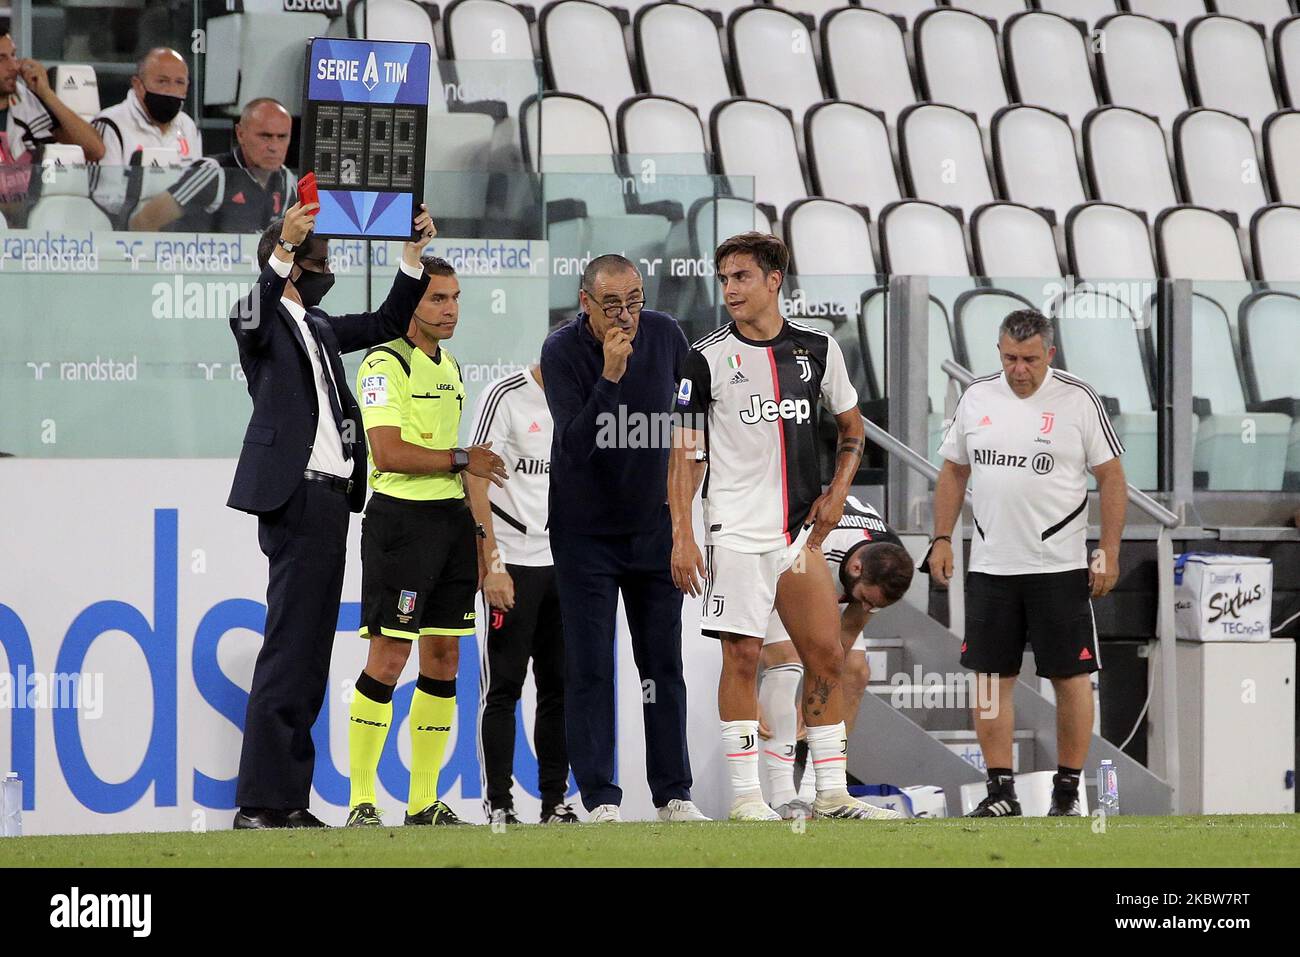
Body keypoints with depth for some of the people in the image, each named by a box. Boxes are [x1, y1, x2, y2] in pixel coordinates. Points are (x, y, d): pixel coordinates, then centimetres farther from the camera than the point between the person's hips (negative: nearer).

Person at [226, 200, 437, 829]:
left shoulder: (319, 326, 22)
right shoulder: (266, 321, -3)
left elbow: (387, 322, 30)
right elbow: (250, 320, -26)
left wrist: (415, 250, 18)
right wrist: (285, 246, -39)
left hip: (329, 496, 9)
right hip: (295, 495, -9)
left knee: (310, 653, 8)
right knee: (289, 648, -12)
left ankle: (287, 800, 9)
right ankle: (262, 802, -14)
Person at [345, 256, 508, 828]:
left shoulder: (450, 369, 18)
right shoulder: (385, 363, -8)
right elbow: (389, 452, -18)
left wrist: (476, 531, 19)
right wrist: (461, 459, -11)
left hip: (452, 519, 8)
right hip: (401, 518, -8)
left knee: (443, 660, 6)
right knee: (387, 660, -10)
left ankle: (424, 802, 10)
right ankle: (360, 801, -6)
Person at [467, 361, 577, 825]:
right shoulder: (506, 397, -8)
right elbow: (476, 480, -11)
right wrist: (492, 564, -15)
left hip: (564, 562, 6)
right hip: (514, 559, -6)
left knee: (560, 686, 6)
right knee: (503, 686, -3)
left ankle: (555, 800, 11)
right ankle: (498, 803, -1)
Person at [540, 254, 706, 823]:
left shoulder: (664, 335, -4)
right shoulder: (562, 351, -15)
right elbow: (575, 446, -25)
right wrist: (610, 376, -33)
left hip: (654, 527, 3)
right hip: (586, 534, -3)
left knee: (664, 666, 6)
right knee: (589, 669, -4)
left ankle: (673, 794, 12)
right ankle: (600, 799, -1)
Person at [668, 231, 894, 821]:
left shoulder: (818, 349, 7)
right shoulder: (706, 358, -2)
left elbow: (851, 428, 20)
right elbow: (685, 454, -2)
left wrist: (837, 492, 5)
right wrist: (681, 537, -9)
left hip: (800, 529, 3)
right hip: (736, 531, -3)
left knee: (826, 657, 1)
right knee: (741, 657, -5)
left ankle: (831, 794, 8)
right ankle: (746, 796, 0)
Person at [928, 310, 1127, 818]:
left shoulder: (1078, 400, -4)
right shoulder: (976, 398, 7)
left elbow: (1111, 476, -2)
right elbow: (953, 471, 17)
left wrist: (1109, 553, -7)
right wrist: (942, 538, 9)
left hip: (1060, 566, -3)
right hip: (990, 565, 4)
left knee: (1071, 677, -1)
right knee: (992, 676, 2)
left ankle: (1068, 791, 7)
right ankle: (1000, 791, 8)